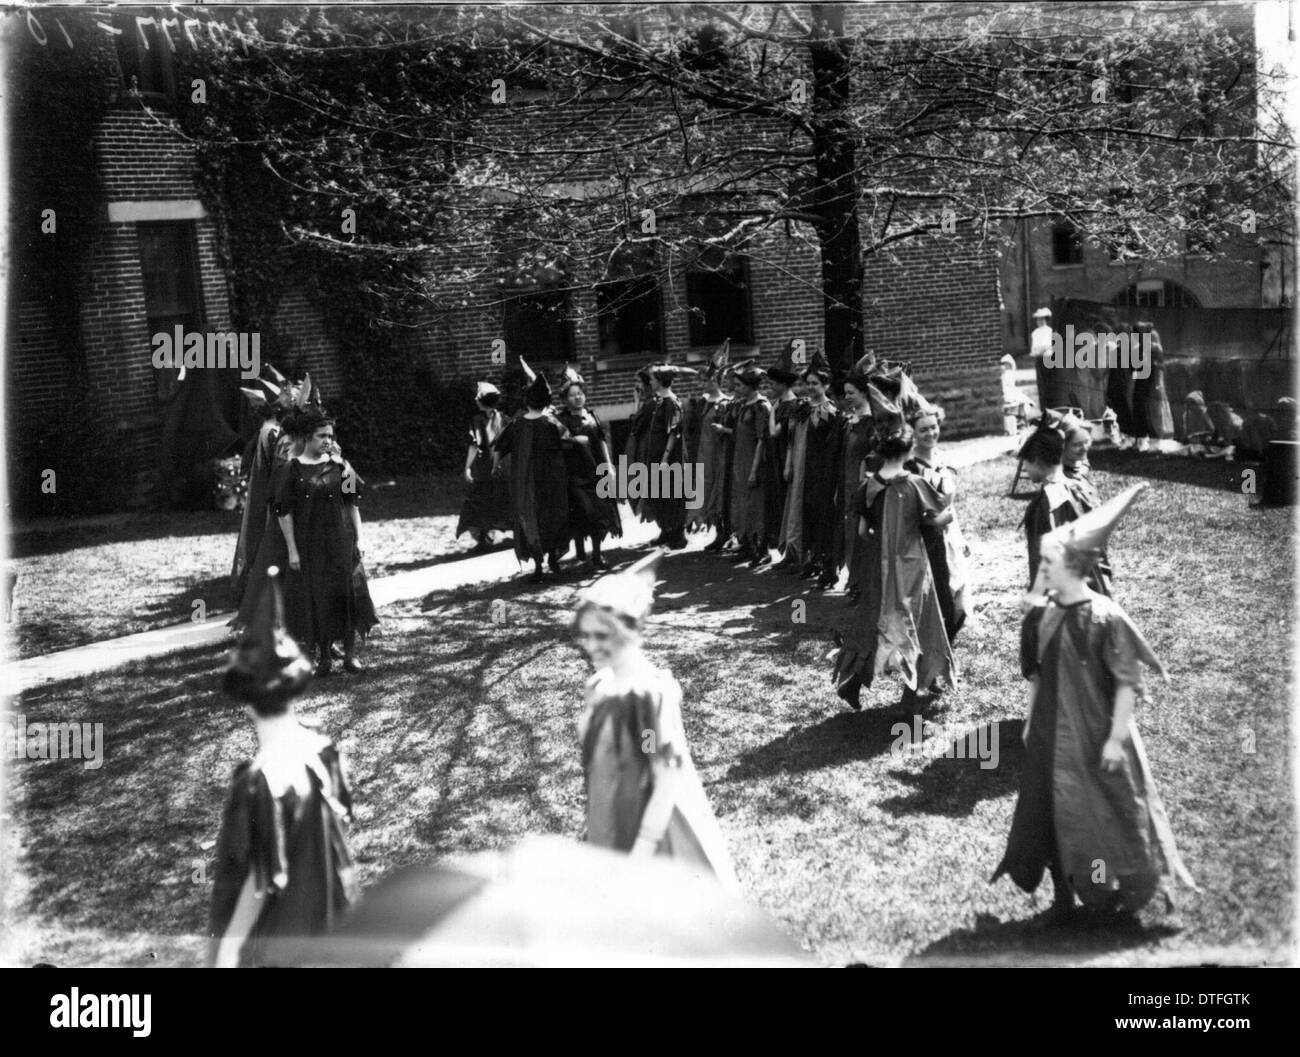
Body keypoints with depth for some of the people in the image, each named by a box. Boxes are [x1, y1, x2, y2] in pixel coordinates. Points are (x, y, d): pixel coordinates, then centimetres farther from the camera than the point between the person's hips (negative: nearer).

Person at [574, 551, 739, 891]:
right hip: (610, 833, 7)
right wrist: (596, 834, 15)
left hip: (651, 828, -7)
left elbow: (669, 781, -20)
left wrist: (643, 850, -20)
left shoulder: (653, 693, -21)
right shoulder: (597, 687, 1)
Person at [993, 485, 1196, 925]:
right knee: (1050, 814, 11)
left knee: (1109, 812, 7)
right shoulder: (1040, 615, 0)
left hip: (1096, 735, -6)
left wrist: (1116, 738, -15)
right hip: (1050, 734, 6)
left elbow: (1128, 683, -15)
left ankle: (1128, 896, 28)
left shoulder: (1105, 617, -18)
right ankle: (1063, 898, 26)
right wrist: (1030, 718, 14)